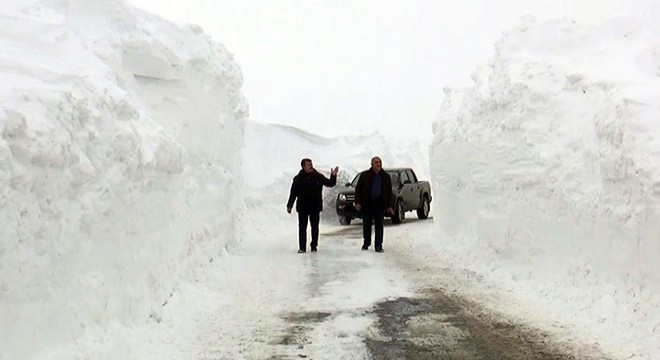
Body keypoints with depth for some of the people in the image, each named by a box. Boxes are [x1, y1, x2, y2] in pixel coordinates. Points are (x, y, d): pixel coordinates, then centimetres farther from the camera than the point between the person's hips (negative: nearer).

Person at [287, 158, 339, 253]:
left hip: (315, 206, 1)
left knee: (315, 227, 6)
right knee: (302, 227, -1)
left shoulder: (318, 176, 1)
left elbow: (330, 184, 6)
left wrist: (333, 176, -13)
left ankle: (314, 245, 16)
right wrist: (289, 205, 3)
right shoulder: (298, 178, -1)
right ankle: (302, 247, 2)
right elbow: (293, 193, 4)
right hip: (302, 207, -1)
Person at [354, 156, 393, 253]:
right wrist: (357, 202, -7)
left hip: (379, 203, 0)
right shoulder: (365, 175, 0)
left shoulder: (386, 176, 6)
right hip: (367, 203, 0)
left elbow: (389, 192, 10)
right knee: (366, 224, 9)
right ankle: (366, 243, 25)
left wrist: (389, 205, 4)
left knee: (379, 224, -2)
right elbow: (358, 189, 2)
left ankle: (378, 245, 1)